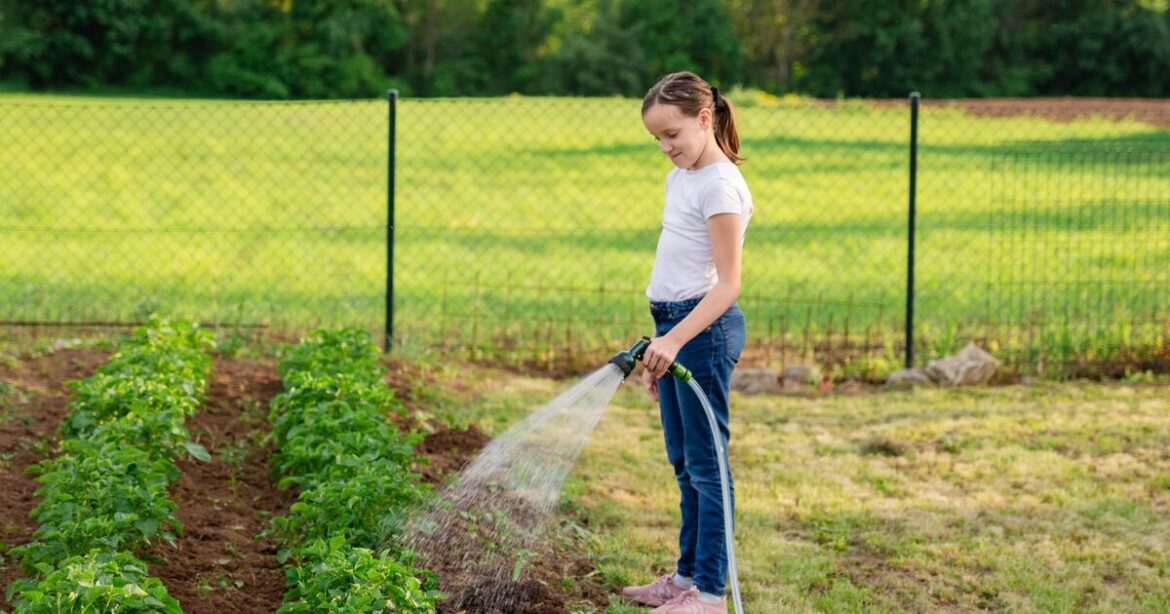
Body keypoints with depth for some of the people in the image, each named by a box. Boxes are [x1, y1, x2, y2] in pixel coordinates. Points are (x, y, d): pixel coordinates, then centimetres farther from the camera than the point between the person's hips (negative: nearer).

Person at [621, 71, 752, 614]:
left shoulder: (720, 186, -15)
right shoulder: (679, 179, 13)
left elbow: (727, 286, -20)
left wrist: (675, 340, -28)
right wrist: (660, 346, 19)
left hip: (705, 327, -9)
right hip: (674, 325, 9)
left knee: (704, 462, -5)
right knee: (683, 462, 16)